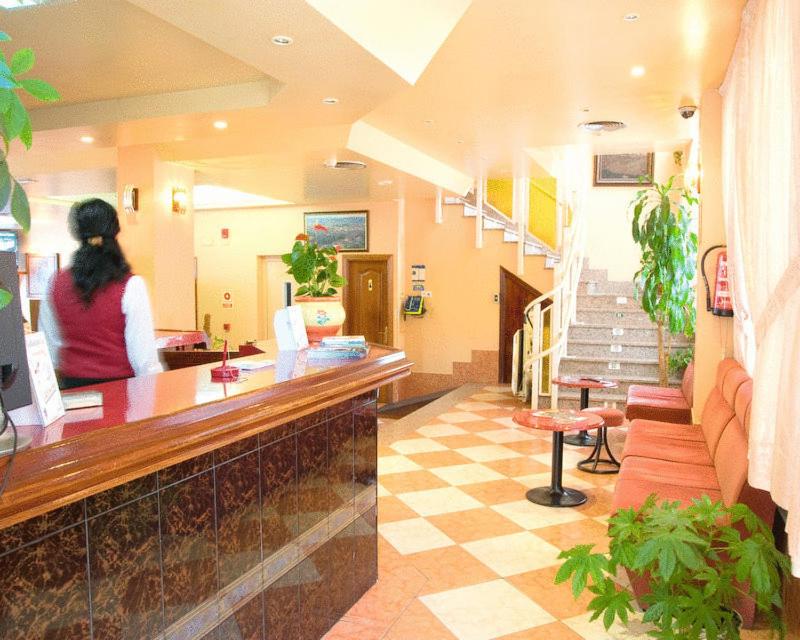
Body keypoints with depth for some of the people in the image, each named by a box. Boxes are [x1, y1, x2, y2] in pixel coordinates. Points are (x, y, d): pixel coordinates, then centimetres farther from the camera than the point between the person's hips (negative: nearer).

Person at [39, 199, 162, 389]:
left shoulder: (57, 284, 0)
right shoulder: (131, 286, -14)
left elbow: (49, 346, 10)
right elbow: (143, 353, -13)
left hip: (72, 383, 5)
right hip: (119, 381, -4)